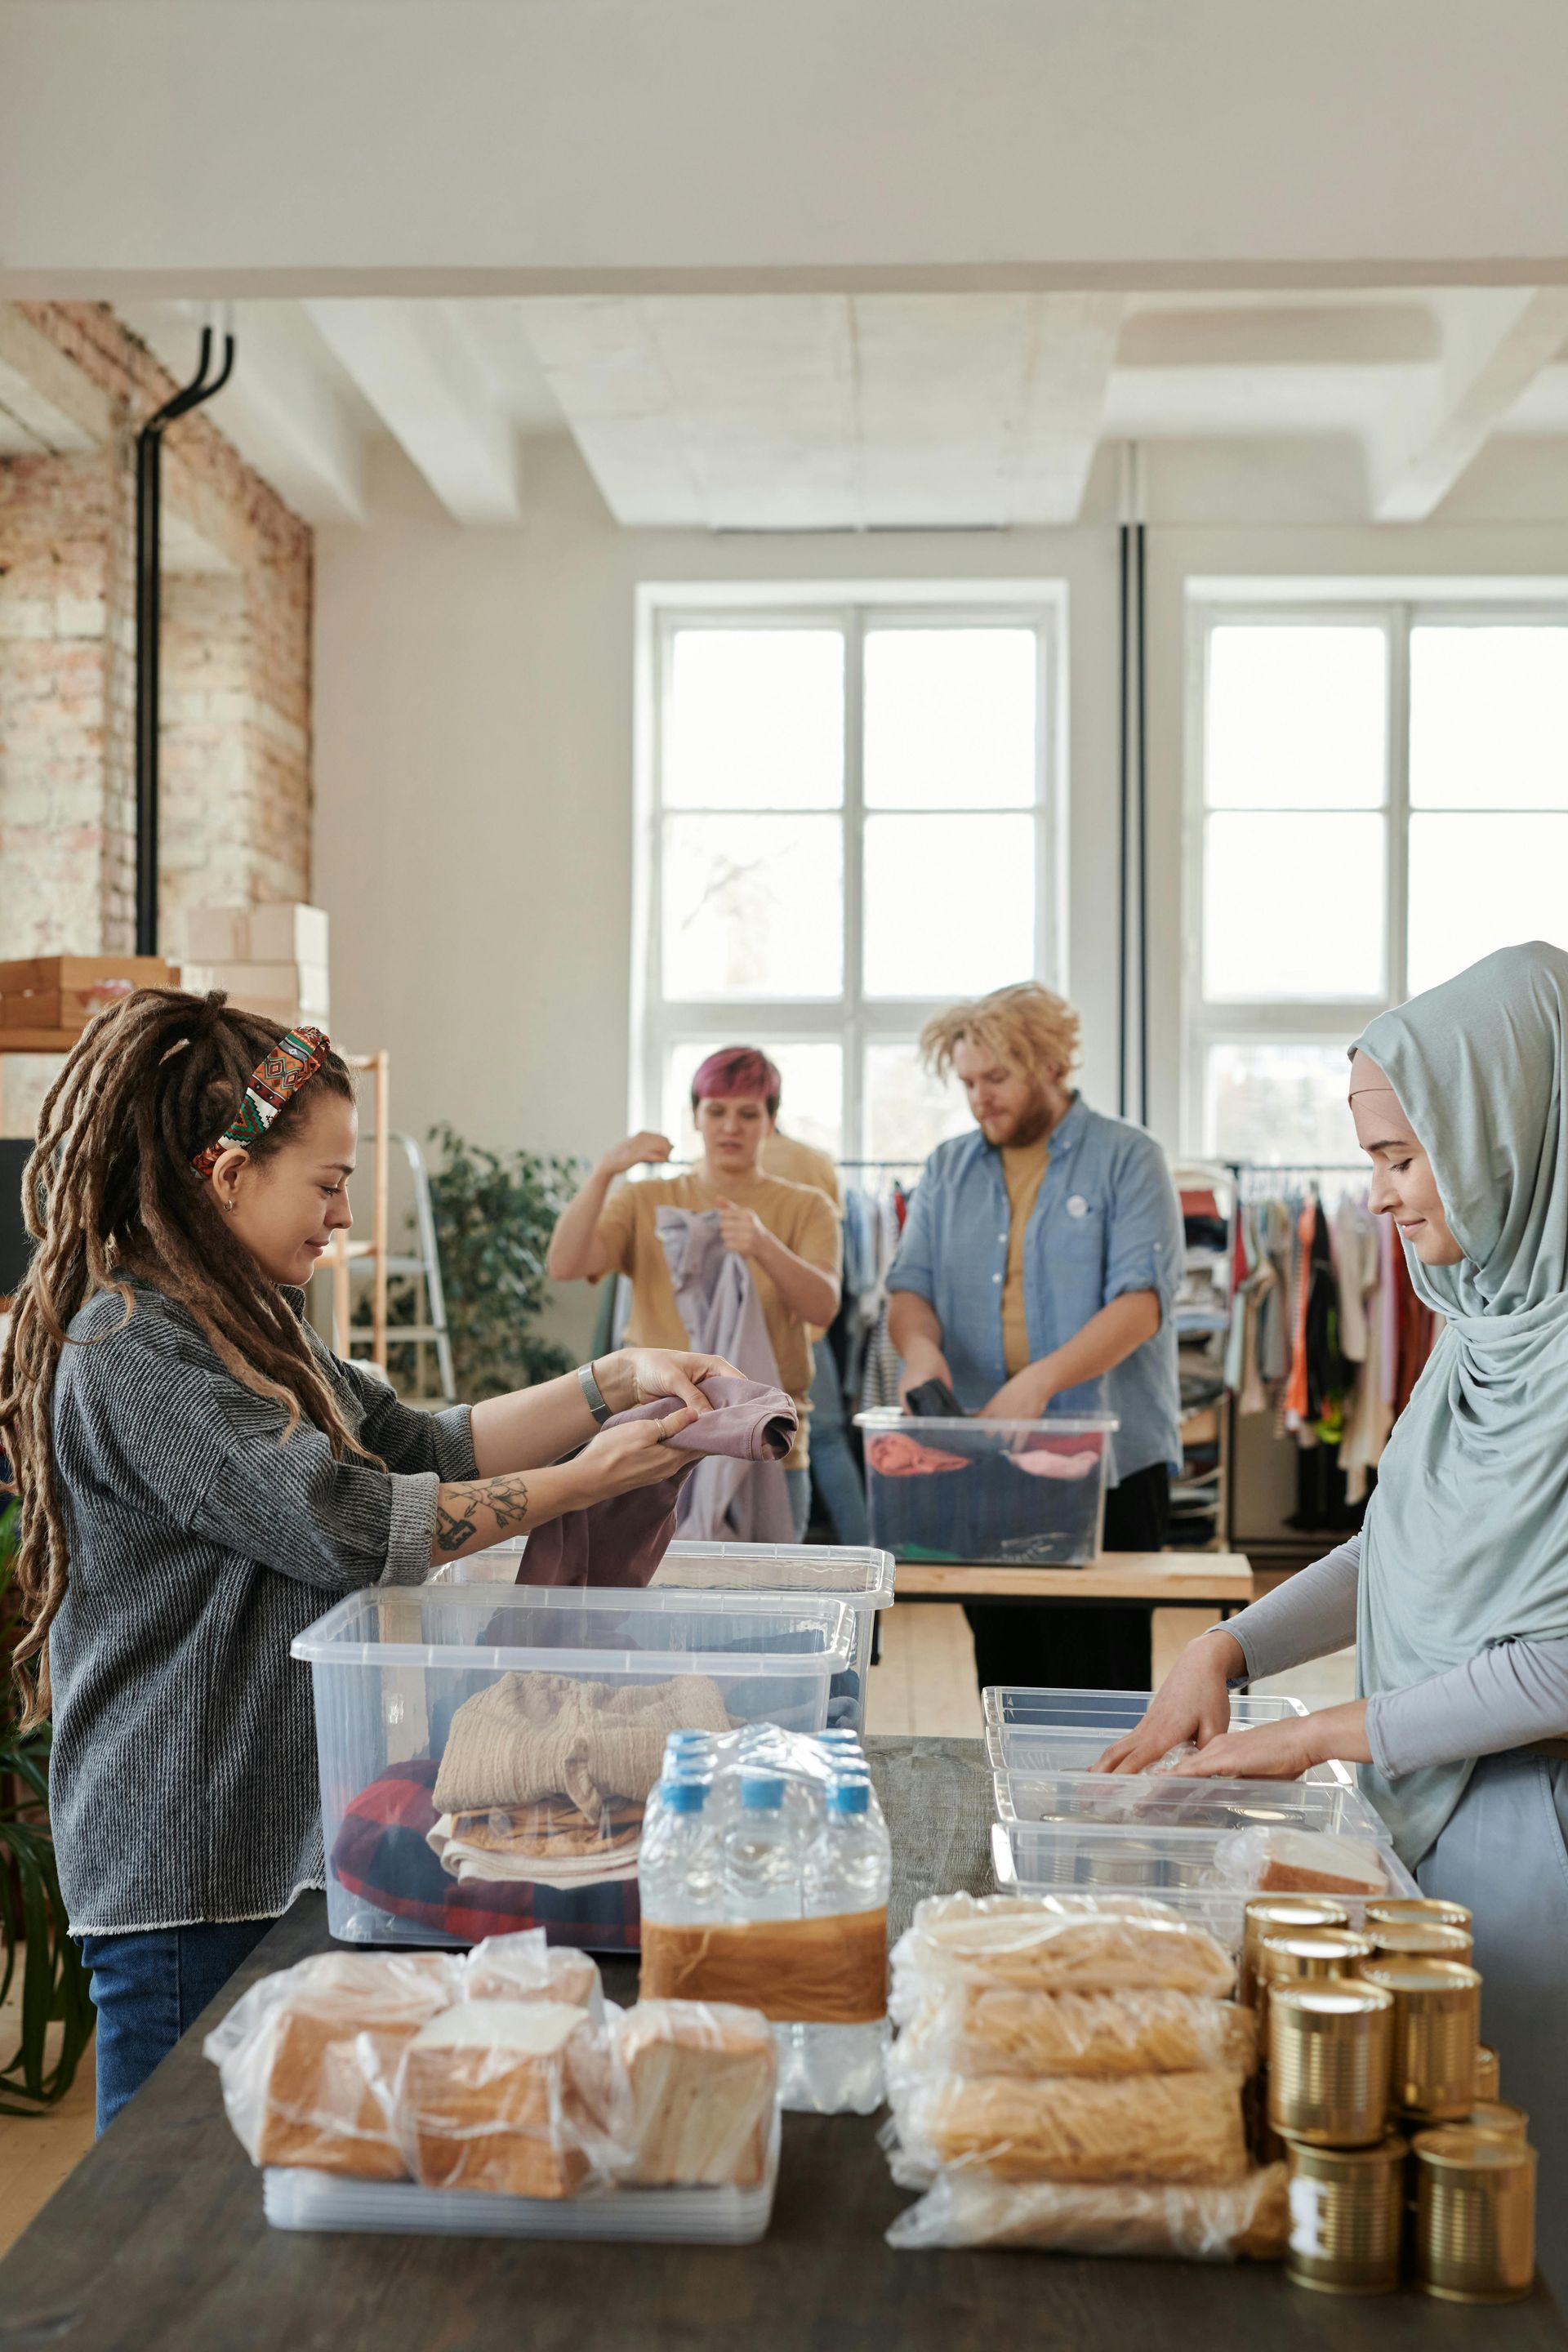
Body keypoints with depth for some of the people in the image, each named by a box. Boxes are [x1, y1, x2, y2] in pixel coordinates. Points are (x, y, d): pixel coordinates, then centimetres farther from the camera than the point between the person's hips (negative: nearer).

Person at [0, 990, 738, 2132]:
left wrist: (614, 1384, 3)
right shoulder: (128, 1352, -19)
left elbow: (420, 1447, 13)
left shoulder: (246, 1326, 12)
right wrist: (579, 1483, -15)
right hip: (184, 1878, -9)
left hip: (281, 1844, 9)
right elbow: (345, 1524, -23)